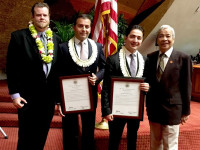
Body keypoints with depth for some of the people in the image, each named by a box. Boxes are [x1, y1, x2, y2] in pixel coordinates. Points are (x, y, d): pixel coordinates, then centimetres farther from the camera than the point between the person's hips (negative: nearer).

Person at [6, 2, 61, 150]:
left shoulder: (56, 39, 6)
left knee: (41, 137, 18)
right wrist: (15, 94, -11)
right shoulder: (19, 36, -6)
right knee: (26, 138, 10)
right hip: (28, 97, -4)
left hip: (50, 97, 4)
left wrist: (58, 93, 8)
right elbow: (12, 68, -7)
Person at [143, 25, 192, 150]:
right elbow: (147, 80, 9)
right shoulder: (150, 57, 3)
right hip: (153, 108, 4)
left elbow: (186, 86, -6)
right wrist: (148, 105, 6)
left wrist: (186, 111, -3)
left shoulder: (183, 58, -8)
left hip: (172, 109, -4)